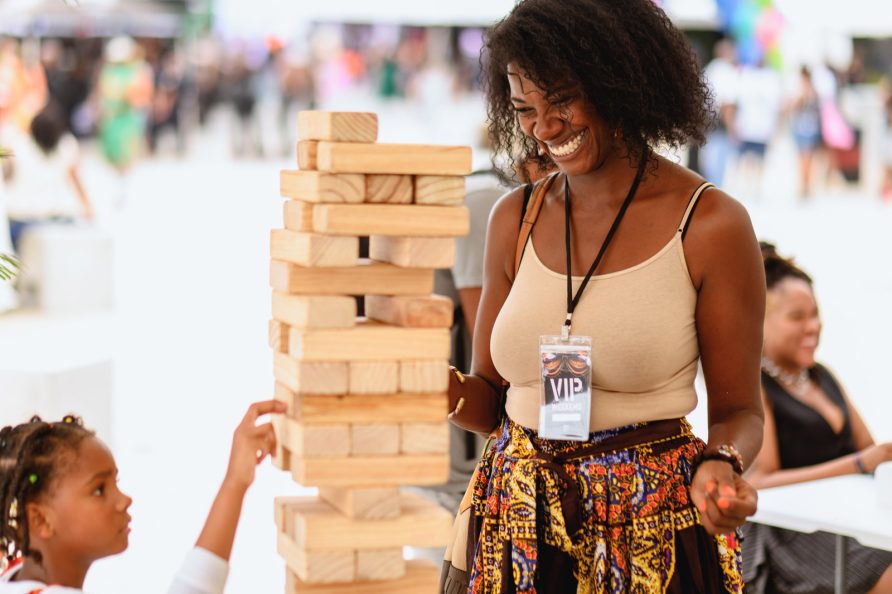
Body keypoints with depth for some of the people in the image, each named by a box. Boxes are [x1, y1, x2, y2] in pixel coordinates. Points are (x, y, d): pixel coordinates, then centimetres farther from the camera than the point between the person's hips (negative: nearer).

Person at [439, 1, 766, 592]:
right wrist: (441, 389, -10)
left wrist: (717, 466, -23)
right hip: (515, 529, 4)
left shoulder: (711, 225, -10)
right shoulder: (516, 218, 3)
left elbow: (738, 412, -3)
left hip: (649, 539, -4)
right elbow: (491, 398, 10)